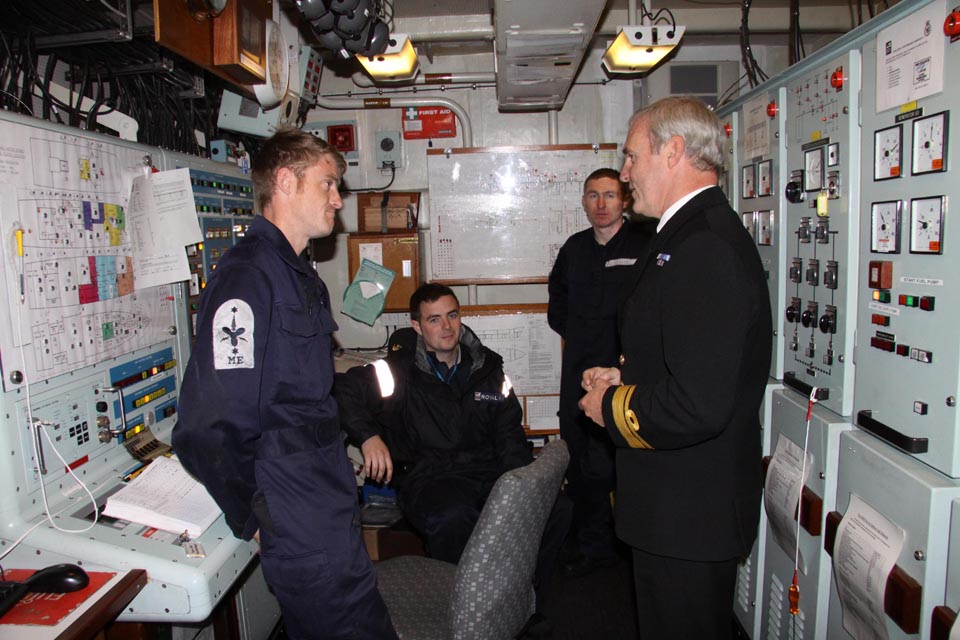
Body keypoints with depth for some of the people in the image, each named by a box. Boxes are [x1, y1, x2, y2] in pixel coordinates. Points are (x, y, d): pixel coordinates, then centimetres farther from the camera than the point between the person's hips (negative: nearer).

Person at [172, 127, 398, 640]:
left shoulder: (301, 275, 14)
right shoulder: (248, 275, -18)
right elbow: (207, 428, -24)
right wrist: (253, 520, -12)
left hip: (329, 497, 9)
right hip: (301, 518, -9)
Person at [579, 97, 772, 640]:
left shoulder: (707, 248, -25)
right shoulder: (705, 234, 10)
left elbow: (698, 406, -32)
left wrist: (613, 407, -15)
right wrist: (627, 379, 7)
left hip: (689, 512, -10)